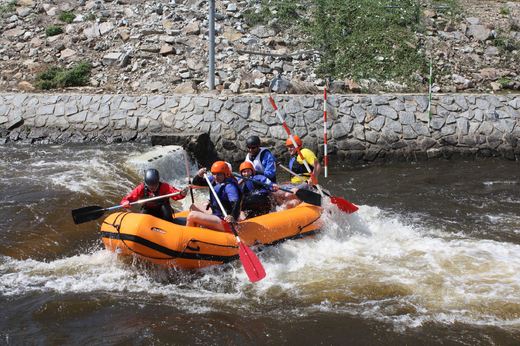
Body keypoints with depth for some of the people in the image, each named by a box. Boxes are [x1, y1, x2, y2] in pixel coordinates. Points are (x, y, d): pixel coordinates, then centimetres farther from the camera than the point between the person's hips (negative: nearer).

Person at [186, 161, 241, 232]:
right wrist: (199, 176, -8)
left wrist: (233, 217, -52)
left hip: (224, 222, -10)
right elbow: (196, 183, 16)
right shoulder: (213, 180, 8)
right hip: (216, 216, 10)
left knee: (192, 215, -16)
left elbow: (236, 202, -33)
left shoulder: (229, 186, -18)